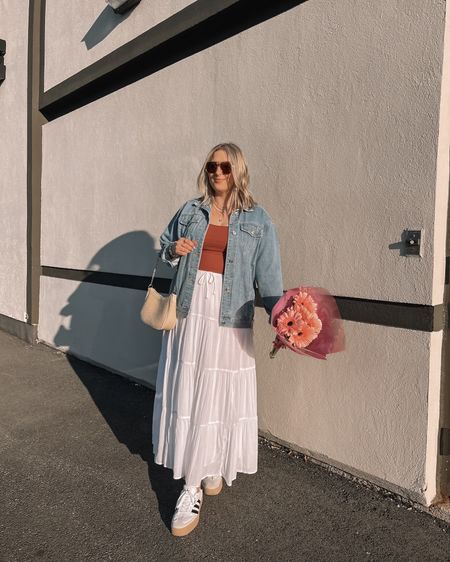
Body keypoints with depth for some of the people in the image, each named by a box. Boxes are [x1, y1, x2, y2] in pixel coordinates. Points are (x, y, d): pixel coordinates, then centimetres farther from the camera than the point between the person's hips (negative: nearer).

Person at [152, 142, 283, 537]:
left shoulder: (257, 220, 2)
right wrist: (174, 250, -1)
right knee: (185, 391, 5)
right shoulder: (191, 210, 10)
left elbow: (268, 275, -3)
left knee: (222, 393, 3)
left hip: (230, 316, -2)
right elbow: (165, 246, 22)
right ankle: (192, 485, 19)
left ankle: (214, 467, 23)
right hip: (189, 310, 3)